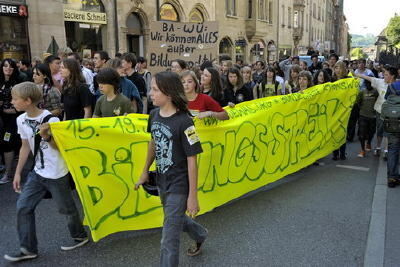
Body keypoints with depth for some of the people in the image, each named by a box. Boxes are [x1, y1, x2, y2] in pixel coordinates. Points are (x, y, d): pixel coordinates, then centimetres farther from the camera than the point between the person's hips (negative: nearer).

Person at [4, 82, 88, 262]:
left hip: (57, 174, -6)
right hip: (38, 172, 7)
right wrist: (18, 172, 13)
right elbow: (26, 147, 12)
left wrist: (47, 137, -30)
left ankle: (80, 236, 33)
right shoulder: (21, 120, 1)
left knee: (66, 208, 8)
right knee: (23, 207, 6)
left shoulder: (51, 120, -20)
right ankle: (28, 249, 19)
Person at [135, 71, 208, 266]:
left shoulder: (183, 122, -23)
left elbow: (192, 161, -19)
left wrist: (192, 196, -16)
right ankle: (200, 235, 58)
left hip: (179, 185, -7)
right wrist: (145, 172, 18)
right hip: (162, 181, 7)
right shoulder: (154, 115, -3)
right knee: (175, 219, 29)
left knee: (169, 239, 1)